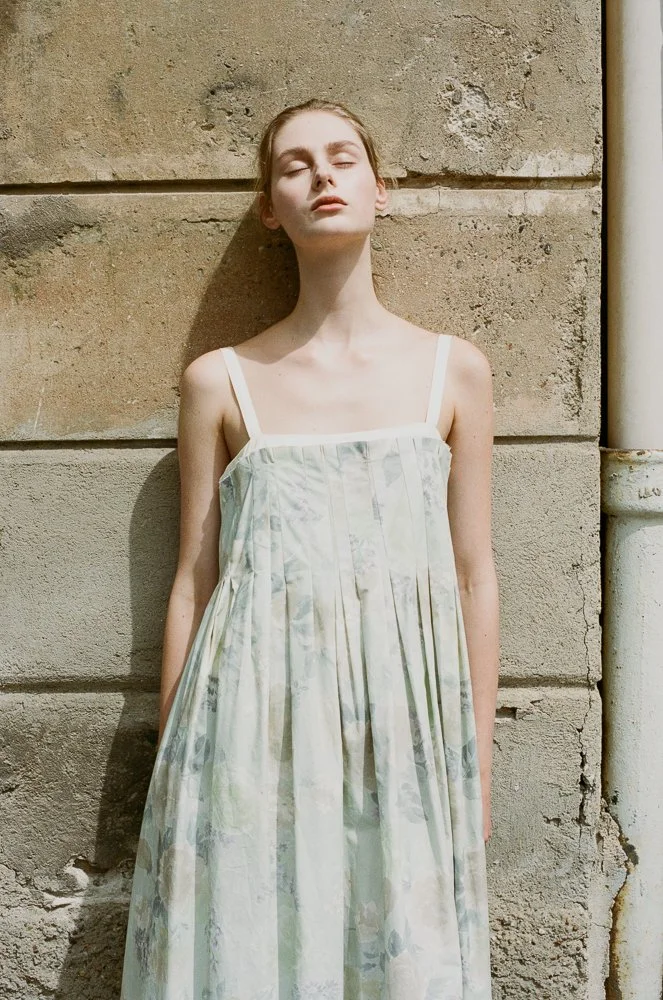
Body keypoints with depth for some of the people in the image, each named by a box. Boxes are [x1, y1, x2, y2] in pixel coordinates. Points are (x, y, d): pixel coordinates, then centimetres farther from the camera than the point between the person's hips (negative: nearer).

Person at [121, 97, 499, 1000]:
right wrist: (174, 764, 6)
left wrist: (479, 761, 7)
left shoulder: (454, 370, 4)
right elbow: (193, 582, 5)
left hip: (403, 724, 1)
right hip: (255, 722, 0)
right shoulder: (219, 382, 3)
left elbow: (473, 575, 6)